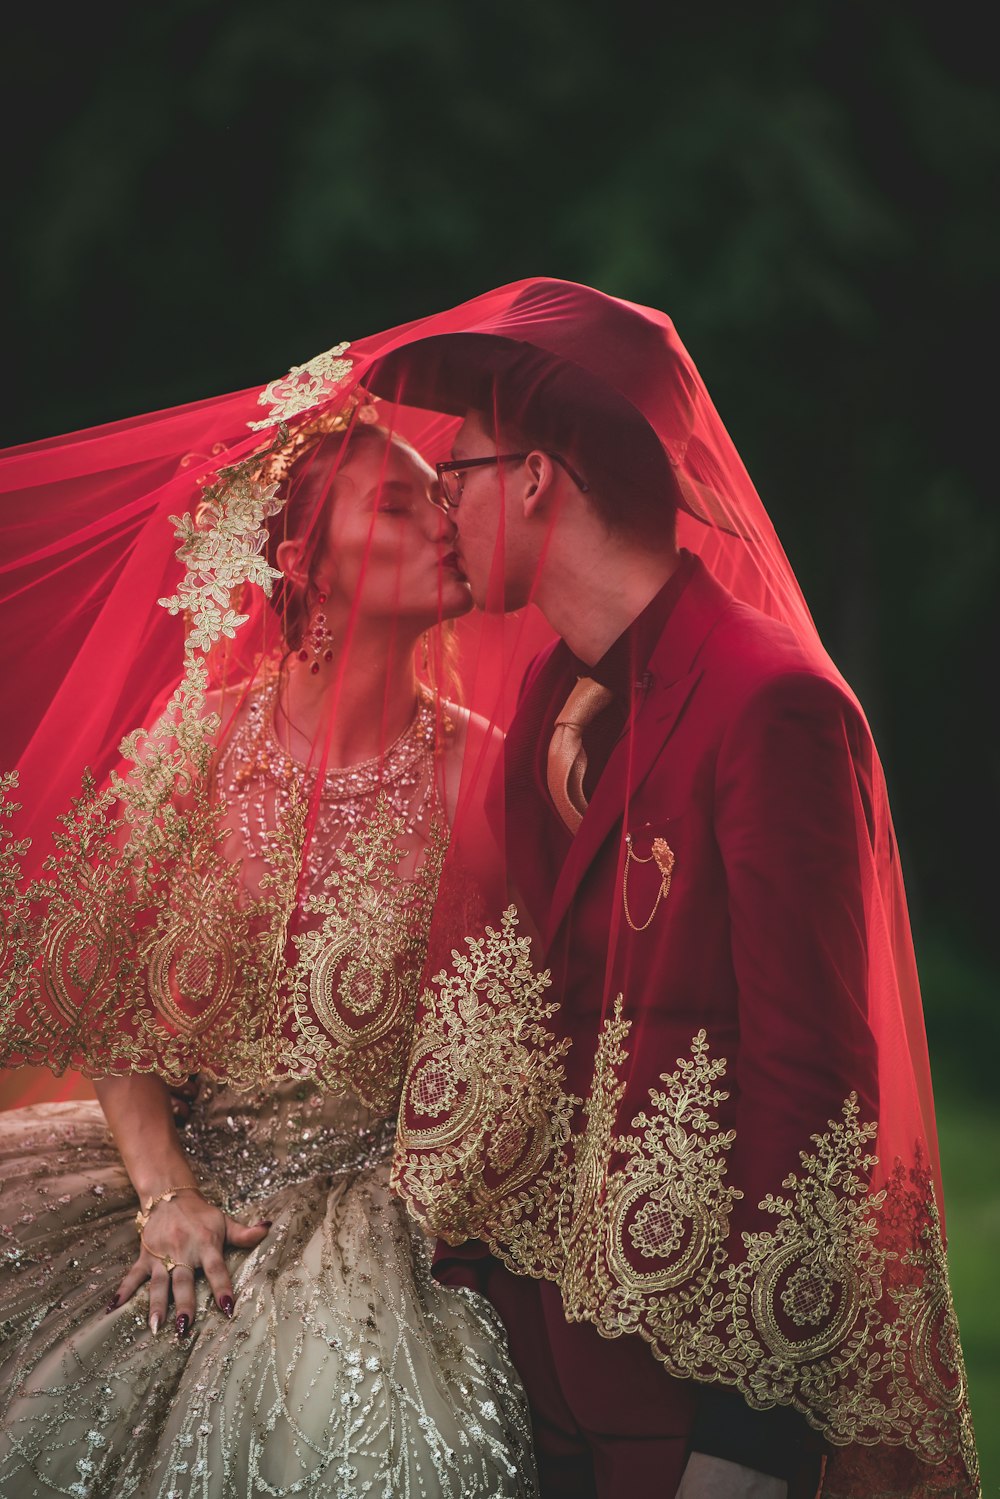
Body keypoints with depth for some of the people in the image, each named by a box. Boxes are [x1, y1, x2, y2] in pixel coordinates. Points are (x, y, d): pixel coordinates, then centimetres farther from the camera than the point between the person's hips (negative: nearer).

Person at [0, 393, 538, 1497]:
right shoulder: (195, 745, -1)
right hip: (179, 1151, 1)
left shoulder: (473, 771, -2)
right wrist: (165, 1196, -12)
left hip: (379, 1179, -1)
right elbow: (115, 1011, 0)